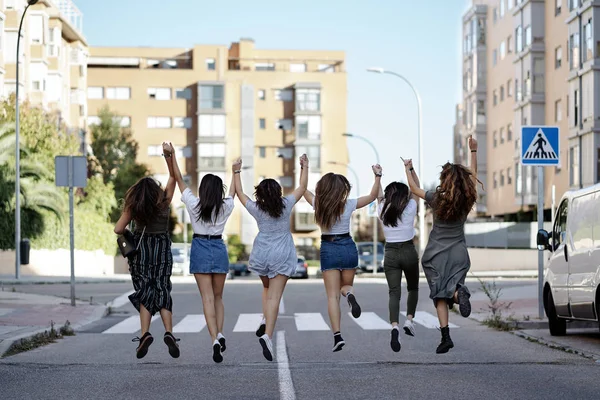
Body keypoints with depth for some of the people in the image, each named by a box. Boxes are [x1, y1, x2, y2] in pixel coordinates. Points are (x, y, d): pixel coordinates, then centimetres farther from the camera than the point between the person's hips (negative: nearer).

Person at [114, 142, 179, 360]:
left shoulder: (133, 207, -8)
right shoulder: (164, 201, -6)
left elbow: (118, 229, -8)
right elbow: (173, 176, 1)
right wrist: (169, 155, -9)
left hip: (141, 250, 0)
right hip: (162, 250, 0)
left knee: (145, 292, 3)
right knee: (163, 291, 4)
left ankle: (145, 333, -16)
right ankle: (169, 332, -15)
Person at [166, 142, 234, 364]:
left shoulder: (193, 204, -5)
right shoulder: (225, 207, 1)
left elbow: (179, 179, 2)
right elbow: (232, 191, 21)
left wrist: (172, 157, 7)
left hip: (200, 249, -2)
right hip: (219, 249, 2)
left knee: (208, 298, -6)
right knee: (218, 297, 16)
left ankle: (215, 339, -18)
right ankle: (220, 333, 3)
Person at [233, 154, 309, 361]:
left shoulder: (256, 208, -3)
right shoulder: (286, 205, -5)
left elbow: (240, 193, 13)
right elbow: (302, 187, 9)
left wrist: (236, 172, 22)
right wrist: (304, 167, 20)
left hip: (262, 253, 2)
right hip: (282, 255, -2)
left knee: (267, 288, 28)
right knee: (275, 296, -7)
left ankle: (265, 320, 8)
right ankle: (268, 335, -21)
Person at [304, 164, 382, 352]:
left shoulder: (318, 204, -5)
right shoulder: (348, 205, -7)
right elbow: (372, 196, 3)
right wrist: (377, 176, 7)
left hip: (328, 249, 0)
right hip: (348, 247, 0)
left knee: (332, 295, 0)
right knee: (346, 285, 22)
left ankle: (337, 335, -11)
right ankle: (350, 294, -18)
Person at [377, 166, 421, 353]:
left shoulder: (383, 211, 1)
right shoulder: (410, 209, -5)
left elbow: (379, 194, 20)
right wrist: (410, 169, 14)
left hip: (390, 254, 1)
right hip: (408, 252, -1)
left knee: (394, 292, -6)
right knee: (413, 288, 22)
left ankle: (394, 326, -27)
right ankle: (409, 320, 8)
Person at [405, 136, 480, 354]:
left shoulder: (436, 199, -11)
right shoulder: (467, 200, -4)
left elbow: (414, 188, 5)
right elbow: (473, 174, 12)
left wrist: (408, 169, 21)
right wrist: (473, 151, 21)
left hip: (436, 254, -2)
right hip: (459, 253, 2)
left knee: (440, 294, 0)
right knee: (452, 288, 6)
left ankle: (445, 336, -13)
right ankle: (459, 292, -33)